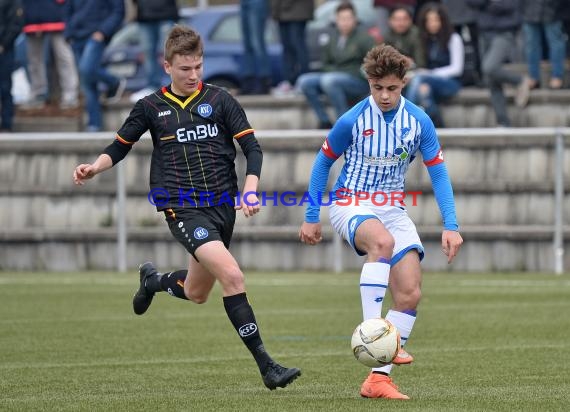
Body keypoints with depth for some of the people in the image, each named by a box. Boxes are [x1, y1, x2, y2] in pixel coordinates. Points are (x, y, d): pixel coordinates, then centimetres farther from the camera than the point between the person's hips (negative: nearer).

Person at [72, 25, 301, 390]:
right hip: (183, 208, -3)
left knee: (196, 294, 16)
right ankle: (266, 366, -22)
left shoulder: (220, 100, 3)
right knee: (232, 275, -23)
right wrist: (95, 167, -4)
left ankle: (153, 280, 51)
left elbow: (252, 147, 1)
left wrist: (250, 190, -14)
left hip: (222, 204, 3)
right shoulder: (151, 107, 3)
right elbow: (120, 146, 15)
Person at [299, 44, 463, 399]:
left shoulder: (419, 121, -5)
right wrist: (311, 218, 4)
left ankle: (378, 377, -4)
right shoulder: (352, 120, -13)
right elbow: (324, 161, 2)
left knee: (410, 295, -9)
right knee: (383, 241, -39)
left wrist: (451, 226, -7)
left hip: (392, 209, 4)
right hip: (351, 205, -4)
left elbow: (438, 173, 2)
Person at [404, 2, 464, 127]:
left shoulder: (453, 38, 0)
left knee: (418, 79, -33)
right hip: (429, 82, 4)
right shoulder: (425, 40, 14)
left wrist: (431, 74, -12)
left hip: (450, 82, -4)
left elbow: (456, 68, -3)